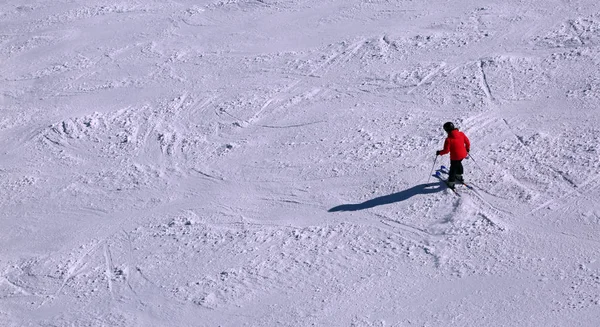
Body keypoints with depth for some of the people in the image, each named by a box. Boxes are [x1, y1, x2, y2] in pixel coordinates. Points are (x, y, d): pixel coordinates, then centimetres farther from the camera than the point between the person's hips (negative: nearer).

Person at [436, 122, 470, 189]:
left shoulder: (448, 139, -24)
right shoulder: (461, 134, -8)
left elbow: (446, 150, -21)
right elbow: (467, 142, 2)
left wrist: (439, 152, -5)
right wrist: (467, 149, 21)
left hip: (455, 157, -6)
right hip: (463, 154, 6)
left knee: (453, 168, 13)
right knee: (459, 164, 32)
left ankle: (451, 183, 21)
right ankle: (459, 176, 51)